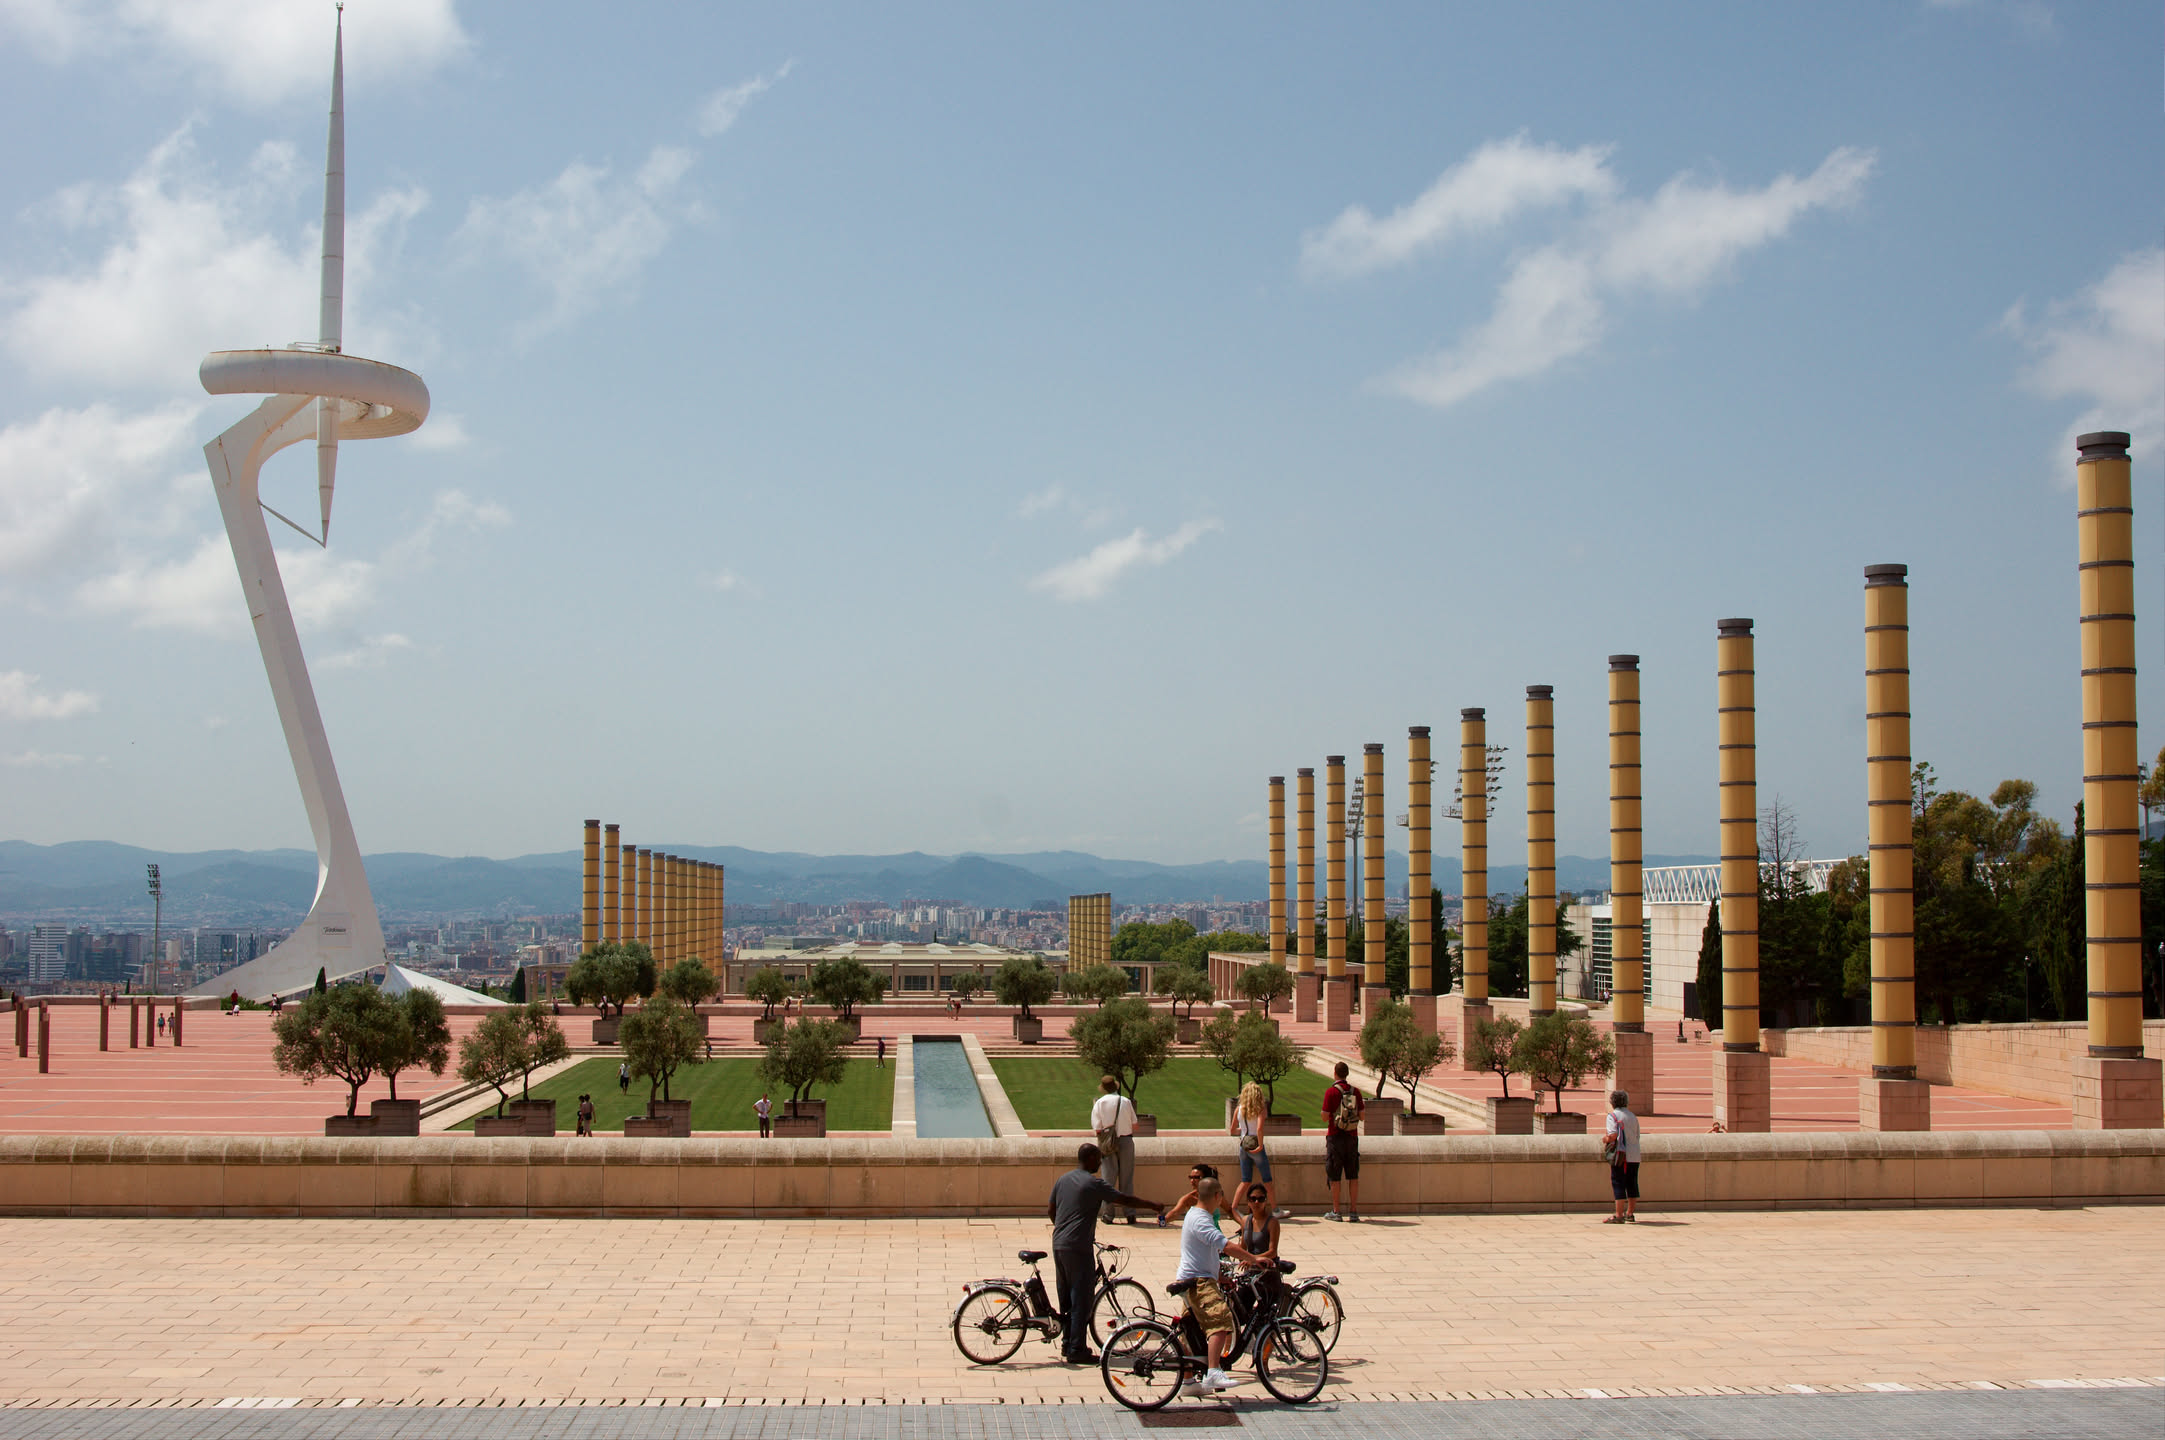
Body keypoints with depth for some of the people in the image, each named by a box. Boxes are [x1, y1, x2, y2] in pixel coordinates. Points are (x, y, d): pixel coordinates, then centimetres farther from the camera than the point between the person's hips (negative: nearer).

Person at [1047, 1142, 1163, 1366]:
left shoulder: (1062, 1180, 12)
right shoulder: (1093, 1184, -10)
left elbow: (1050, 1211, 18)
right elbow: (1125, 1200, -8)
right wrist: (1154, 1206, 2)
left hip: (1059, 1245, 8)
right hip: (1079, 1247, -8)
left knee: (1066, 1297, 16)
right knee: (1082, 1299, -3)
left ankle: (1067, 1344, 22)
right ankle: (1077, 1350, -4)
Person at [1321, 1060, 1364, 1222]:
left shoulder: (1331, 1092, -10)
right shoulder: (1355, 1091, 2)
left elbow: (1325, 1117, -11)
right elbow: (1361, 1116, 5)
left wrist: (1323, 1112, 11)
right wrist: (1364, 1106, 26)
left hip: (1335, 1137, -4)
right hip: (1352, 1136, 4)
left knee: (1334, 1177, 2)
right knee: (1353, 1176, 7)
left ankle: (1336, 1212, 3)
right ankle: (1354, 1211, 6)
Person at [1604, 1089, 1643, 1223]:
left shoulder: (1613, 1115, -6)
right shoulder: (1633, 1116, 14)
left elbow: (1613, 1135, -19)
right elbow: (1637, 1136, 16)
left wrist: (1605, 1138, 1)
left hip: (1620, 1156, -6)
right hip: (1634, 1156, 6)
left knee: (1618, 1184, -4)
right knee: (1632, 1185, 12)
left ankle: (1619, 1216, -7)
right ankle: (1630, 1214, 18)